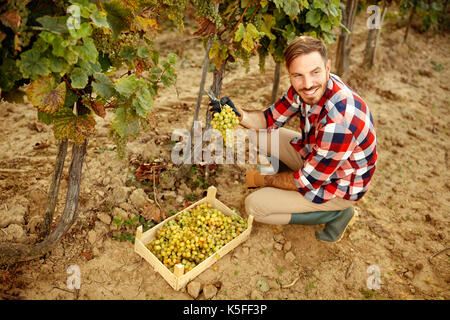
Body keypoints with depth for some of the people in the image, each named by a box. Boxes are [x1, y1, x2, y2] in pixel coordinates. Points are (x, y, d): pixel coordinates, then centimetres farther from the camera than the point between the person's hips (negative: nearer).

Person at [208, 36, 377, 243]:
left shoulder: (339, 120, -38)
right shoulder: (303, 87, -14)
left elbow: (309, 181, -27)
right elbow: (271, 119, -1)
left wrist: (264, 180, -11)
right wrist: (240, 115, -23)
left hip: (339, 185, -7)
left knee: (254, 206, -12)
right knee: (261, 135, 5)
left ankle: (336, 214, 0)